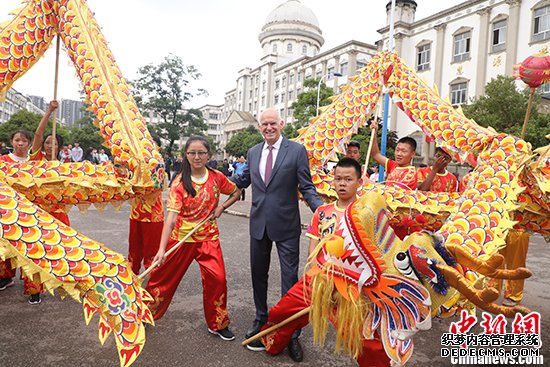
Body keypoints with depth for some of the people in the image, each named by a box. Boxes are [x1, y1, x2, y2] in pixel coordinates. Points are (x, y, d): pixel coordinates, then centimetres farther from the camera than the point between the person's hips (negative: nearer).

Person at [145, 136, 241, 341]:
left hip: (208, 237, 1)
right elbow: (172, 216, -20)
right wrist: (162, 249, -28)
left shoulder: (217, 177, -4)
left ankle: (217, 324, 15)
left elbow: (236, 193, 14)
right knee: (165, 276, 10)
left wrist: (221, 208, -3)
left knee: (217, 278, -8)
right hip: (181, 238, -1)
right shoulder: (180, 182, -11)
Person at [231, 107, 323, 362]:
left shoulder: (297, 150, -7)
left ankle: (291, 333, 17)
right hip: (259, 223, 5)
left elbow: (306, 187, -8)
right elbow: (243, 180, 18)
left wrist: (321, 210, -24)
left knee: (290, 277, 1)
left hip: (286, 225, -4)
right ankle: (261, 318, 40)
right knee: (258, 274, 18)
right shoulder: (253, 152, 7)